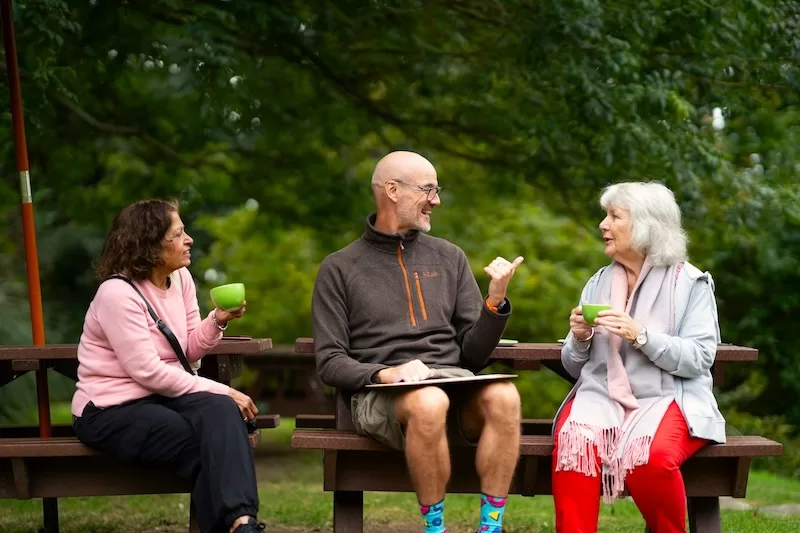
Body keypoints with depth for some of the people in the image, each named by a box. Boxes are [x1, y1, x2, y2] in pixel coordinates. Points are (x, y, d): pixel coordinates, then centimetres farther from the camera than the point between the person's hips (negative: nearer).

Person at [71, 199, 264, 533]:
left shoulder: (181, 278, 6)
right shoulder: (117, 293, -17)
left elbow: (189, 352, 12)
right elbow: (147, 372, -21)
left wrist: (218, 321, -9)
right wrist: (221, 390, -20)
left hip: (162, 395, 6)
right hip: (112, 410, -6)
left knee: (221, 410, -27)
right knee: (206, 447, -28)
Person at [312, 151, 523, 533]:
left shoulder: (449, 258, 18)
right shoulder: (340, 268, 9)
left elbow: (473, 355, 15)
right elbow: (330, 362, 2)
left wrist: (495, 301, -3)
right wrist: (384, 373, -16)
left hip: (453, 381, 3)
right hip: (379, 396, -3)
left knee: (503, 397, -31)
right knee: (429, 403, -38)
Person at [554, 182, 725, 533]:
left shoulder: (690, 283, 2)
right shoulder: (598, 283, 15)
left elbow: (698, 359, -9)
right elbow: (574, 367, 16)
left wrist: (641, 336, -21)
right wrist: (579, 339, -6)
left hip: (667, 397, -3)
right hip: (603, 395, 3)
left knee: (652, 457, -35)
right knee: (573, 444, -32)